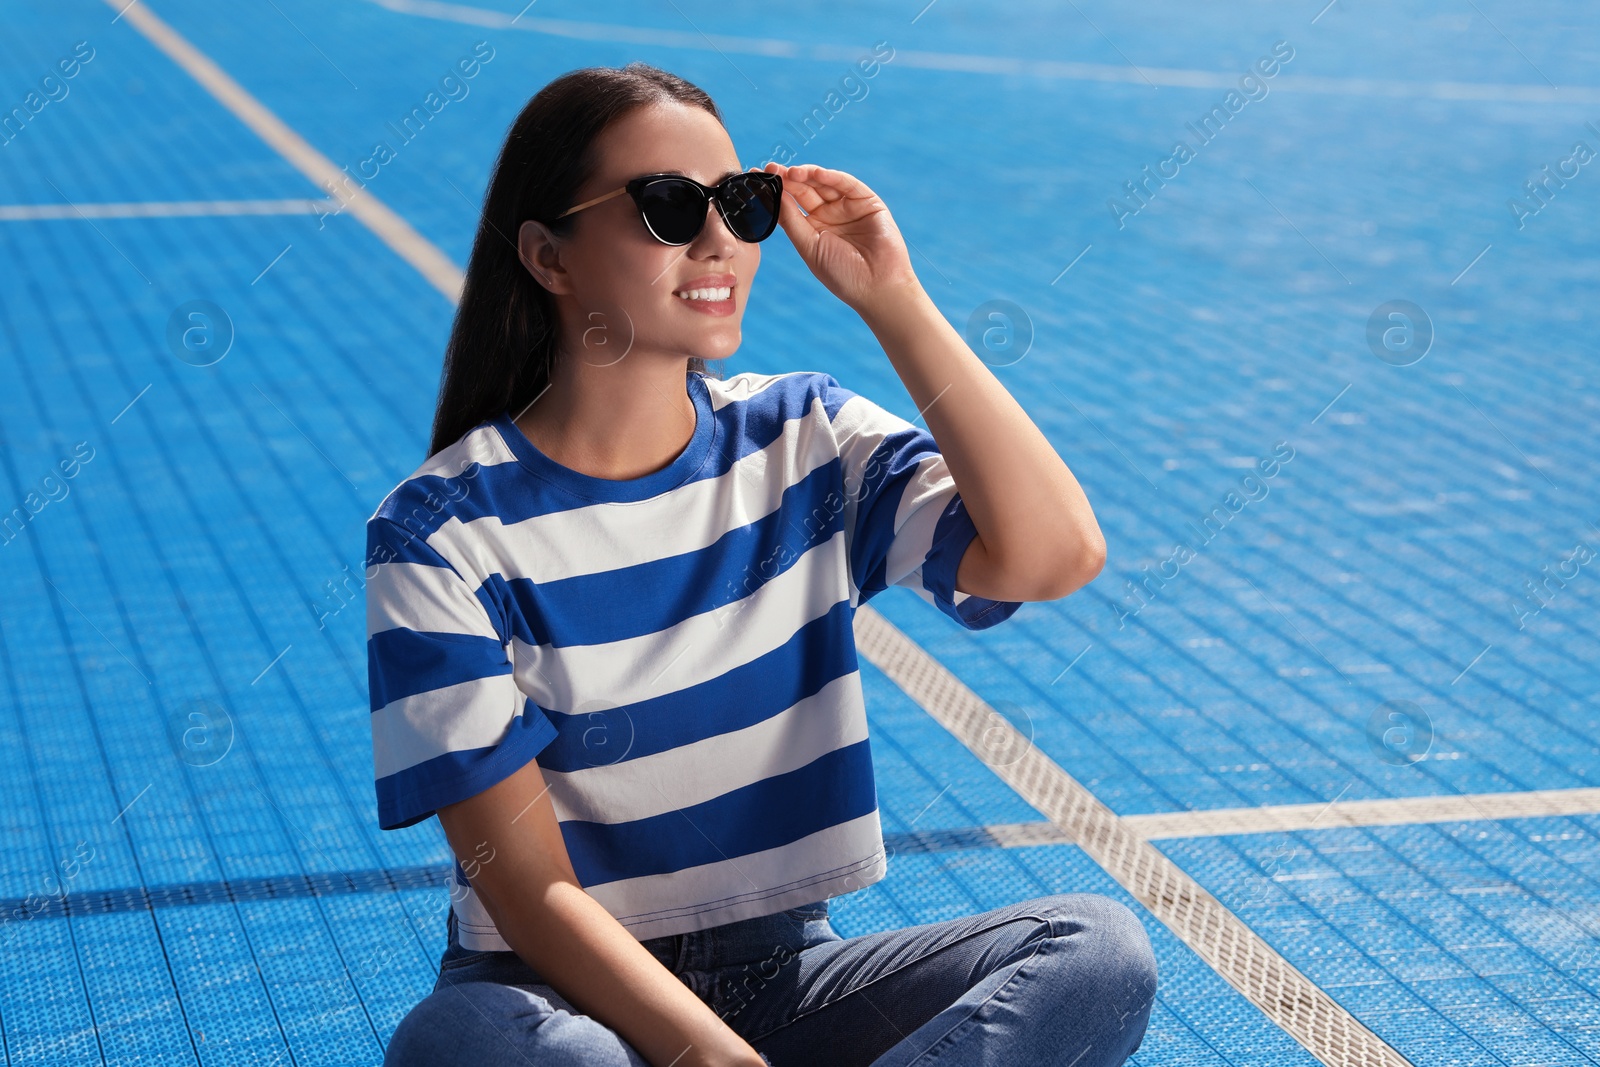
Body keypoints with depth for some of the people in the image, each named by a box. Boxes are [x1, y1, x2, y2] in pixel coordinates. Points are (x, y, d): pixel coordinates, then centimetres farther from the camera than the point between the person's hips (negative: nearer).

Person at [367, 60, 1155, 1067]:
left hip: (789, 973, 4)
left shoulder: (804, 439, 1)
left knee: (1101, 947, -21)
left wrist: (894, 302, -14)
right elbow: (525, 890, -15)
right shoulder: (444, 532, -10)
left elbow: (1055, 553, -15)